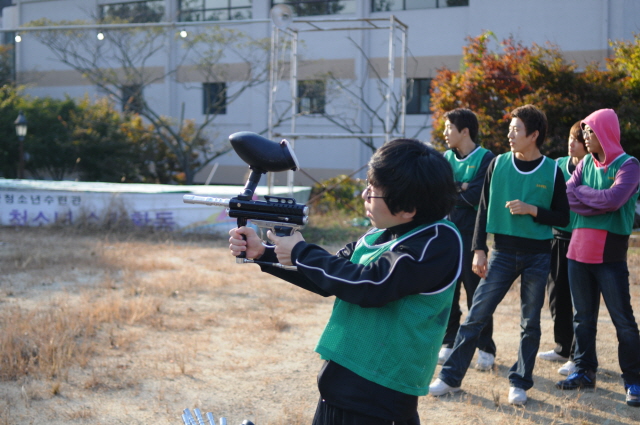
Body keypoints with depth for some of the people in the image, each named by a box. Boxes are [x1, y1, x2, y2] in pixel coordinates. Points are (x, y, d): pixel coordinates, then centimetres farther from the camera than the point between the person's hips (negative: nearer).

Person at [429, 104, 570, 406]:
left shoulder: (552, 171, -4)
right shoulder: (498, 164, 0)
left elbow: (562, 217, 0)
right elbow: (484, 209, 4)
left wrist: (532, 210, -16)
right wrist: (479, 250, -1)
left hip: (537, 256, -1)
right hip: (503, 253, 1)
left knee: (530, 323, 6)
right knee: (476, 315, -1)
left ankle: (519, 383, 20)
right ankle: (451, 377, 8)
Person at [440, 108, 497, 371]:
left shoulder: (486, 159, -5)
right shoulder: (446, 158, 13)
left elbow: (477, 196, -15)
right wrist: (462, 187, -11)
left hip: (472, 235, -5)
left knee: (476, 293, -2)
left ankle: (486, 349, 7)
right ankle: (449, 343, 20)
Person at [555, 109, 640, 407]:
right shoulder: (585, 163, 11)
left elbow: (614, 199, -22)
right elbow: (567, 196, -1)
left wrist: (580, 192, -8)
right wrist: (599, 202, -13)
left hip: (610, 254, -5)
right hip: (578, 251, 6)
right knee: (583, 317, 13)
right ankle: (584, 371, 24)